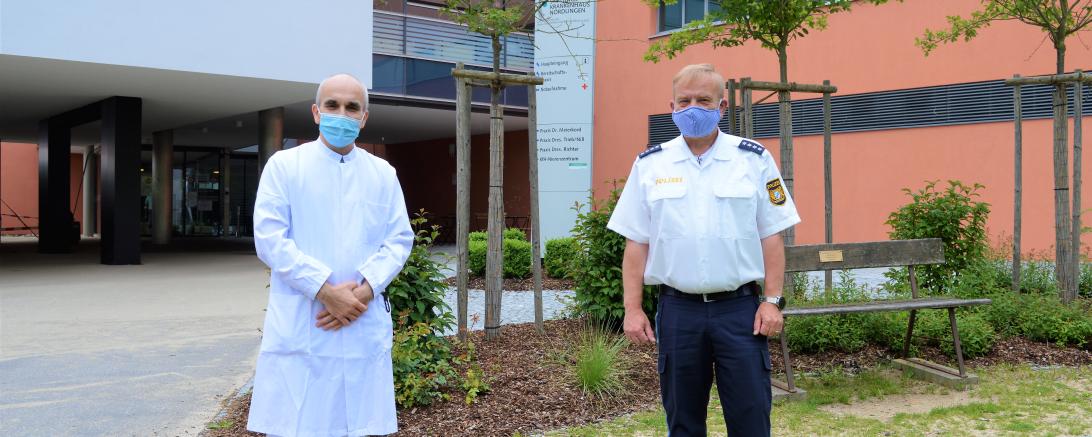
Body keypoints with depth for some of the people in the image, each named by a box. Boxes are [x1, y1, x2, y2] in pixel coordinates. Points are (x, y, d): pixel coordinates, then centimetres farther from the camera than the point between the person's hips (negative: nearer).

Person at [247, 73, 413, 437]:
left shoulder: (383, 174, 12)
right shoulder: (283, 165, 3)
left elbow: (400, 239, 7)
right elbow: (269, 239, -6)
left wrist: (365, 291, -10)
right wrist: (326, 291, -15)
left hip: (365, 326, 3)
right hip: (299, 327, -2)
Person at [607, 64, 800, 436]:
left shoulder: (754, 159, 3)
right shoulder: (650, 164, 5)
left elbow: (771, 236, 3)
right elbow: (635, 243, 5)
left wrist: (772, 300, -5)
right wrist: (632, 309, -1)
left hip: (740, 308, -1)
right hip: (678, 310, 1)